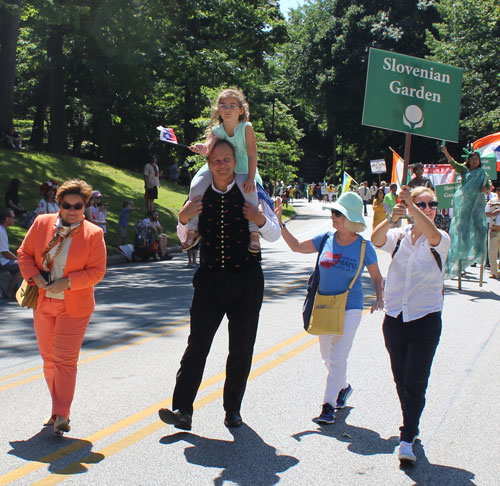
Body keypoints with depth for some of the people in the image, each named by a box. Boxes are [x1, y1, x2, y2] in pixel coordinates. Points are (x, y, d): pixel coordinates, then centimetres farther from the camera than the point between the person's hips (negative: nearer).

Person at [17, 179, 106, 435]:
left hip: (73, 306, -4)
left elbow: (96, 271, -10)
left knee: (65, 360, -8)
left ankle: (62, 415, -6)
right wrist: (35, 277, -10)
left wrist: (65, 283, -19)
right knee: (49, 358, 13)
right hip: (43, 304, 4)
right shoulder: (42, 223, 0)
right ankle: (58, 408, 27)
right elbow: (24, 253, 7)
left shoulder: (93, 234, -8)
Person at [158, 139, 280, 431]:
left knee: (241, 349, 7)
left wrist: (261, 220, -20)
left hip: (246, 279, -1)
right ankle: (182, 410, -8)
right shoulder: (201, 196, 4)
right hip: (210, 279, 1)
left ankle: (233, 409, 20)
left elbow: (275, 235, 2)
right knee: (197, 344, -7)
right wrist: (183, 219, -9)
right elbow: (185, 239, 13)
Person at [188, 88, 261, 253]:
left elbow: (252, 154, -16)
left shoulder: (246, 128, -12)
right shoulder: (216, 130, -7)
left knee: (249, 189, -34)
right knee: (196, 187, -19)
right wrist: (202, 149, -53)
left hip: (242, 168, -3)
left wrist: (250, 178, -26)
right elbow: (208, 146, -27)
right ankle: (193, 229, -8)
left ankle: (254, 232, -25)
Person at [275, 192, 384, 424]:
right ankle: (343, 387, 41)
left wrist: (379, 298, -11)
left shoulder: (364, 247, -8)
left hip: (350, 307, -4)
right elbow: (296, 246, 12)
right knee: (328, 356, 15)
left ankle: (329, 405, -3)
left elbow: (376, 276, 5)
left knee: (338, 358, -9)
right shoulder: (326, 239, 0)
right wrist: (280, 224, 4)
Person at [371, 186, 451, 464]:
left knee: (416, 381, -7)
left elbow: (432, 234, -28)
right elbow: (376, 240, -17)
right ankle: (411, 425, 34)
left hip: (426, 319, -3)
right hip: (395, 317, 3)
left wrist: (411, 208, -43)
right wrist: (391, 219, -37)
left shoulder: (441, 240, -3)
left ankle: (407, 440, -2)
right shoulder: (399, 236, 4)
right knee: (401, 379, 14)